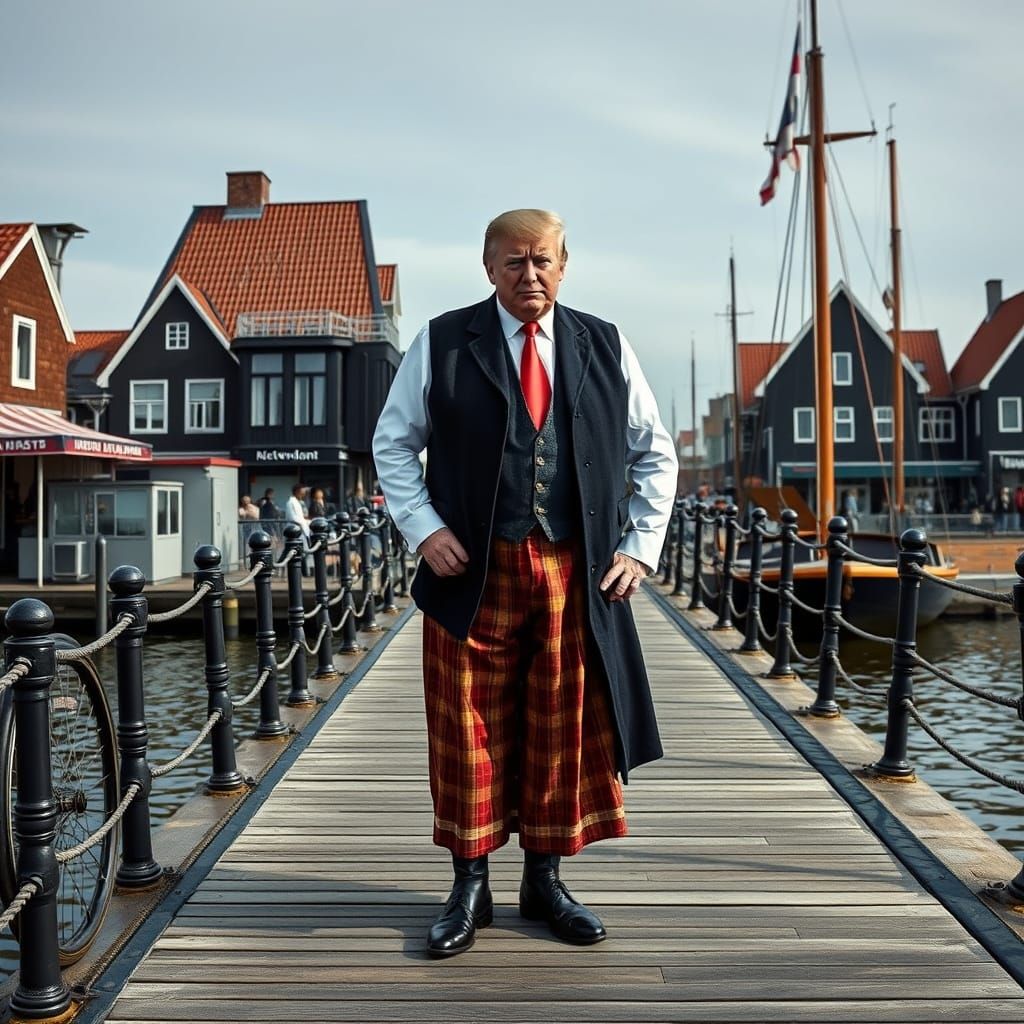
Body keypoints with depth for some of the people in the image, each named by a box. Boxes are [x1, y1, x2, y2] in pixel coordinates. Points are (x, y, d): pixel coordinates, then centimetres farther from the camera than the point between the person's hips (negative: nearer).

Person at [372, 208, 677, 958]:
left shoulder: (604, 346, 8)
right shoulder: (443, 343, 2)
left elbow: (655, 454, 13)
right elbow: (394, 443, 7)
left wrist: (640, 548, 4)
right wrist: (424, 529, -6)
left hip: (576, 576, 2)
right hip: (474, 573, -1)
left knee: (565, 730, 9)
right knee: (468, 732, 5)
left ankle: (545, 879, 28)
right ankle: (470, 887, 22)